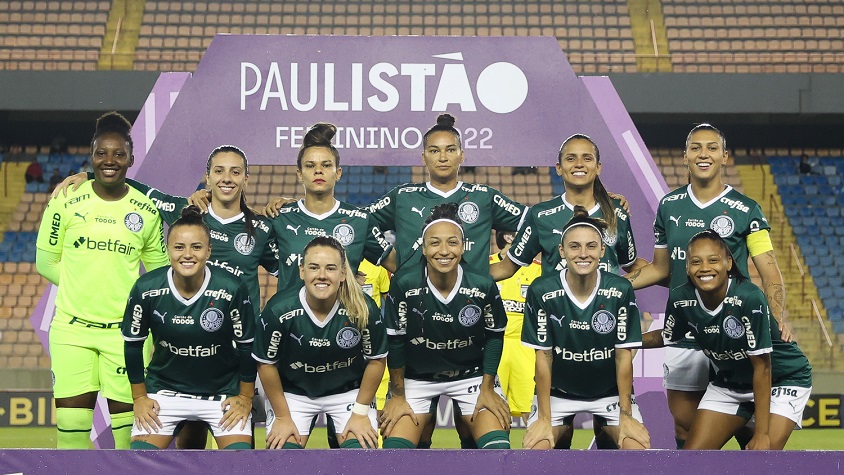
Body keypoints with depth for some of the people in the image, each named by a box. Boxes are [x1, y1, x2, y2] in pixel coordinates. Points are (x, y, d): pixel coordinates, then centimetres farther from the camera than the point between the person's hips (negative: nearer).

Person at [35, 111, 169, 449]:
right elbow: (46, 261, 6)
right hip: (72, 328, 0)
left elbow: (160, 270, 11)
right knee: (71, 419, -3)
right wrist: (83, 287, -3)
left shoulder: (147, 211, 2)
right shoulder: (66, 203, 0)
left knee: (127, 414, 1)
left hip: (126, 330, 0)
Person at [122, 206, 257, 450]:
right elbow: (133, 343, -1)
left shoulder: (232, 289, -20)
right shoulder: (146, 288, -16)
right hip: (164, 390, 1)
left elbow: (246, 346, -6)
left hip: (224, 392, -1)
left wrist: (245, 397, -1)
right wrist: (139, 397, 3)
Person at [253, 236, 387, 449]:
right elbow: (267, 363, -10)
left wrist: (361, 412, -6)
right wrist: (282, 416, -5)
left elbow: (376, 359, -7)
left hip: (349, 392, 0)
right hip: (293, 392, 0)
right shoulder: (279, 309, -24)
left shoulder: (364, 309, -23)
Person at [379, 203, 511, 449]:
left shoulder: (484, 287, -17)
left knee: (497, 445, -15)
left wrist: (487, 389, -2)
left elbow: (495, 335, -2)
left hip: (471, 376, 1)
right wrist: (397, 396, -3)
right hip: (416, 378, 0)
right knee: (394, 449, -14)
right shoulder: (404, 285, -19)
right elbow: (395, 341, -8)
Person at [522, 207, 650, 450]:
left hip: (610, 391, 0)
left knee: (638, 446, -21)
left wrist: (626, 415, -8)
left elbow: (623, 354, -8)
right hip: (557, 392, 0)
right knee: (535, 447, -20)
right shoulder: (541, 291, -16)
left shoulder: (621, 290, -15)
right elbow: (543, 356, -10)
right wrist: (544, 418, -9)